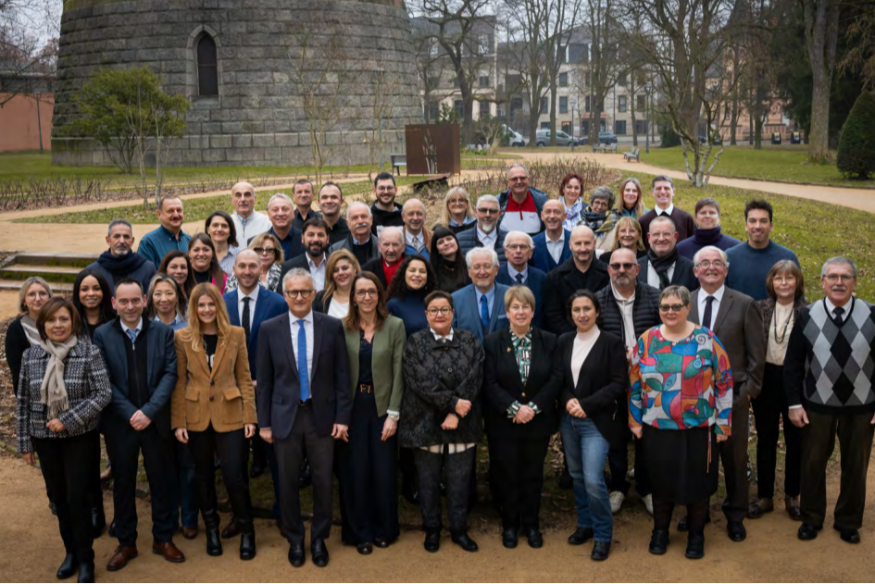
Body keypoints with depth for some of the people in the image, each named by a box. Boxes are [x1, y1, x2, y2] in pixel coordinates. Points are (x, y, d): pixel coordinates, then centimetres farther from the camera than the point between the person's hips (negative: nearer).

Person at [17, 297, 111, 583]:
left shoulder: (89, 352, -10)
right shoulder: (30, 356, -1)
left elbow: (103, 393, -14)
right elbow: (23, 401, 5)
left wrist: (68, 420, -19)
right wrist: (25, 443, 6)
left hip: (80, 436, -3)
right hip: (44, 438, 3)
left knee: (78, 496, -3)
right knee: (58, 495, 12)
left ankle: (85, 559, 15)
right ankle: (71, 551, 31)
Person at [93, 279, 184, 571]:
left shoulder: (163, 331, -1)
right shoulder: (101, 335, -2)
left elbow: (170, 373, -6)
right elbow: (104, 381, -6)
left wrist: (149, 411, -16)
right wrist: (130, 413, -15)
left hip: (156, 420, 0)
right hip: (120, 423, 0)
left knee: (162, 480, 9)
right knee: (123, 483, 12)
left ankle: (163, 538, 25)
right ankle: (126, 543, 26)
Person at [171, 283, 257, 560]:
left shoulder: (236, 335, -1)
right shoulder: (182, 338, -1)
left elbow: (245, 378, 1)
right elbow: (178, 382, 0)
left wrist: (250, 417, -4)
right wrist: (178, 421, -3)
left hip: (229, 416, -1)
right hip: (196, 417, 1)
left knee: (234, 475, -2)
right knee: (203, 476, 13)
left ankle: (246, 531, 18)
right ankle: (211, 529, 31)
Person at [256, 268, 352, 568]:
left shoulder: (333, 326, -2)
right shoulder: (269, 329, -1)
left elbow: (342, 375, 1)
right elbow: (264, 380, 2)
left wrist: (342, 417, -2)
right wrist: (264, 422, 1)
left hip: (322, 416, 0)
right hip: (285, 416, 0)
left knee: (323, 482, 7)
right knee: (288, 483, 9)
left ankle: (319, 538, 27)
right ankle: (295, 540, 28)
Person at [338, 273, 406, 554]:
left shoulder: (395, 326, -2)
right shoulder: (342, 327, -1)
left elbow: (398, 372, -3)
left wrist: (393, 414, -7)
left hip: (382, 407, 0)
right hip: (352, 407, 0)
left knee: (384, 471, 5)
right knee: (355, 471, 5)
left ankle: (384, 530, 25)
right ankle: (360, 532, 21)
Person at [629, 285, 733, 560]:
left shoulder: (706, 339, -6)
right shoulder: (647, 340, 1)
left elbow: (724, 381, -4)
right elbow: (635, 382, 7)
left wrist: (723, 423, -5)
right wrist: (635, 420, 6)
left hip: (699, 429, -1)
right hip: (657, 429, 2)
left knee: (697, 482, 9)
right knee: (661, 481, 12)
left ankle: (696, 534, 29)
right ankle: (660, 531, 31)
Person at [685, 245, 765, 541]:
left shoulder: (744, 305, -2)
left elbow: (757, 352, -1)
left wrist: (749, 389, -5)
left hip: (732, 393, -1)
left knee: (735, 457, 9)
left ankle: (735, 516, 25)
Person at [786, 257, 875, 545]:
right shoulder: (807, 316, -5)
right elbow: (793, 363, -1)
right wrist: (794, 403, -5)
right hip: (817, 405, 0)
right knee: (813, 464, 12)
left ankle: (848, 522, 32)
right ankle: (811, 518, 30)